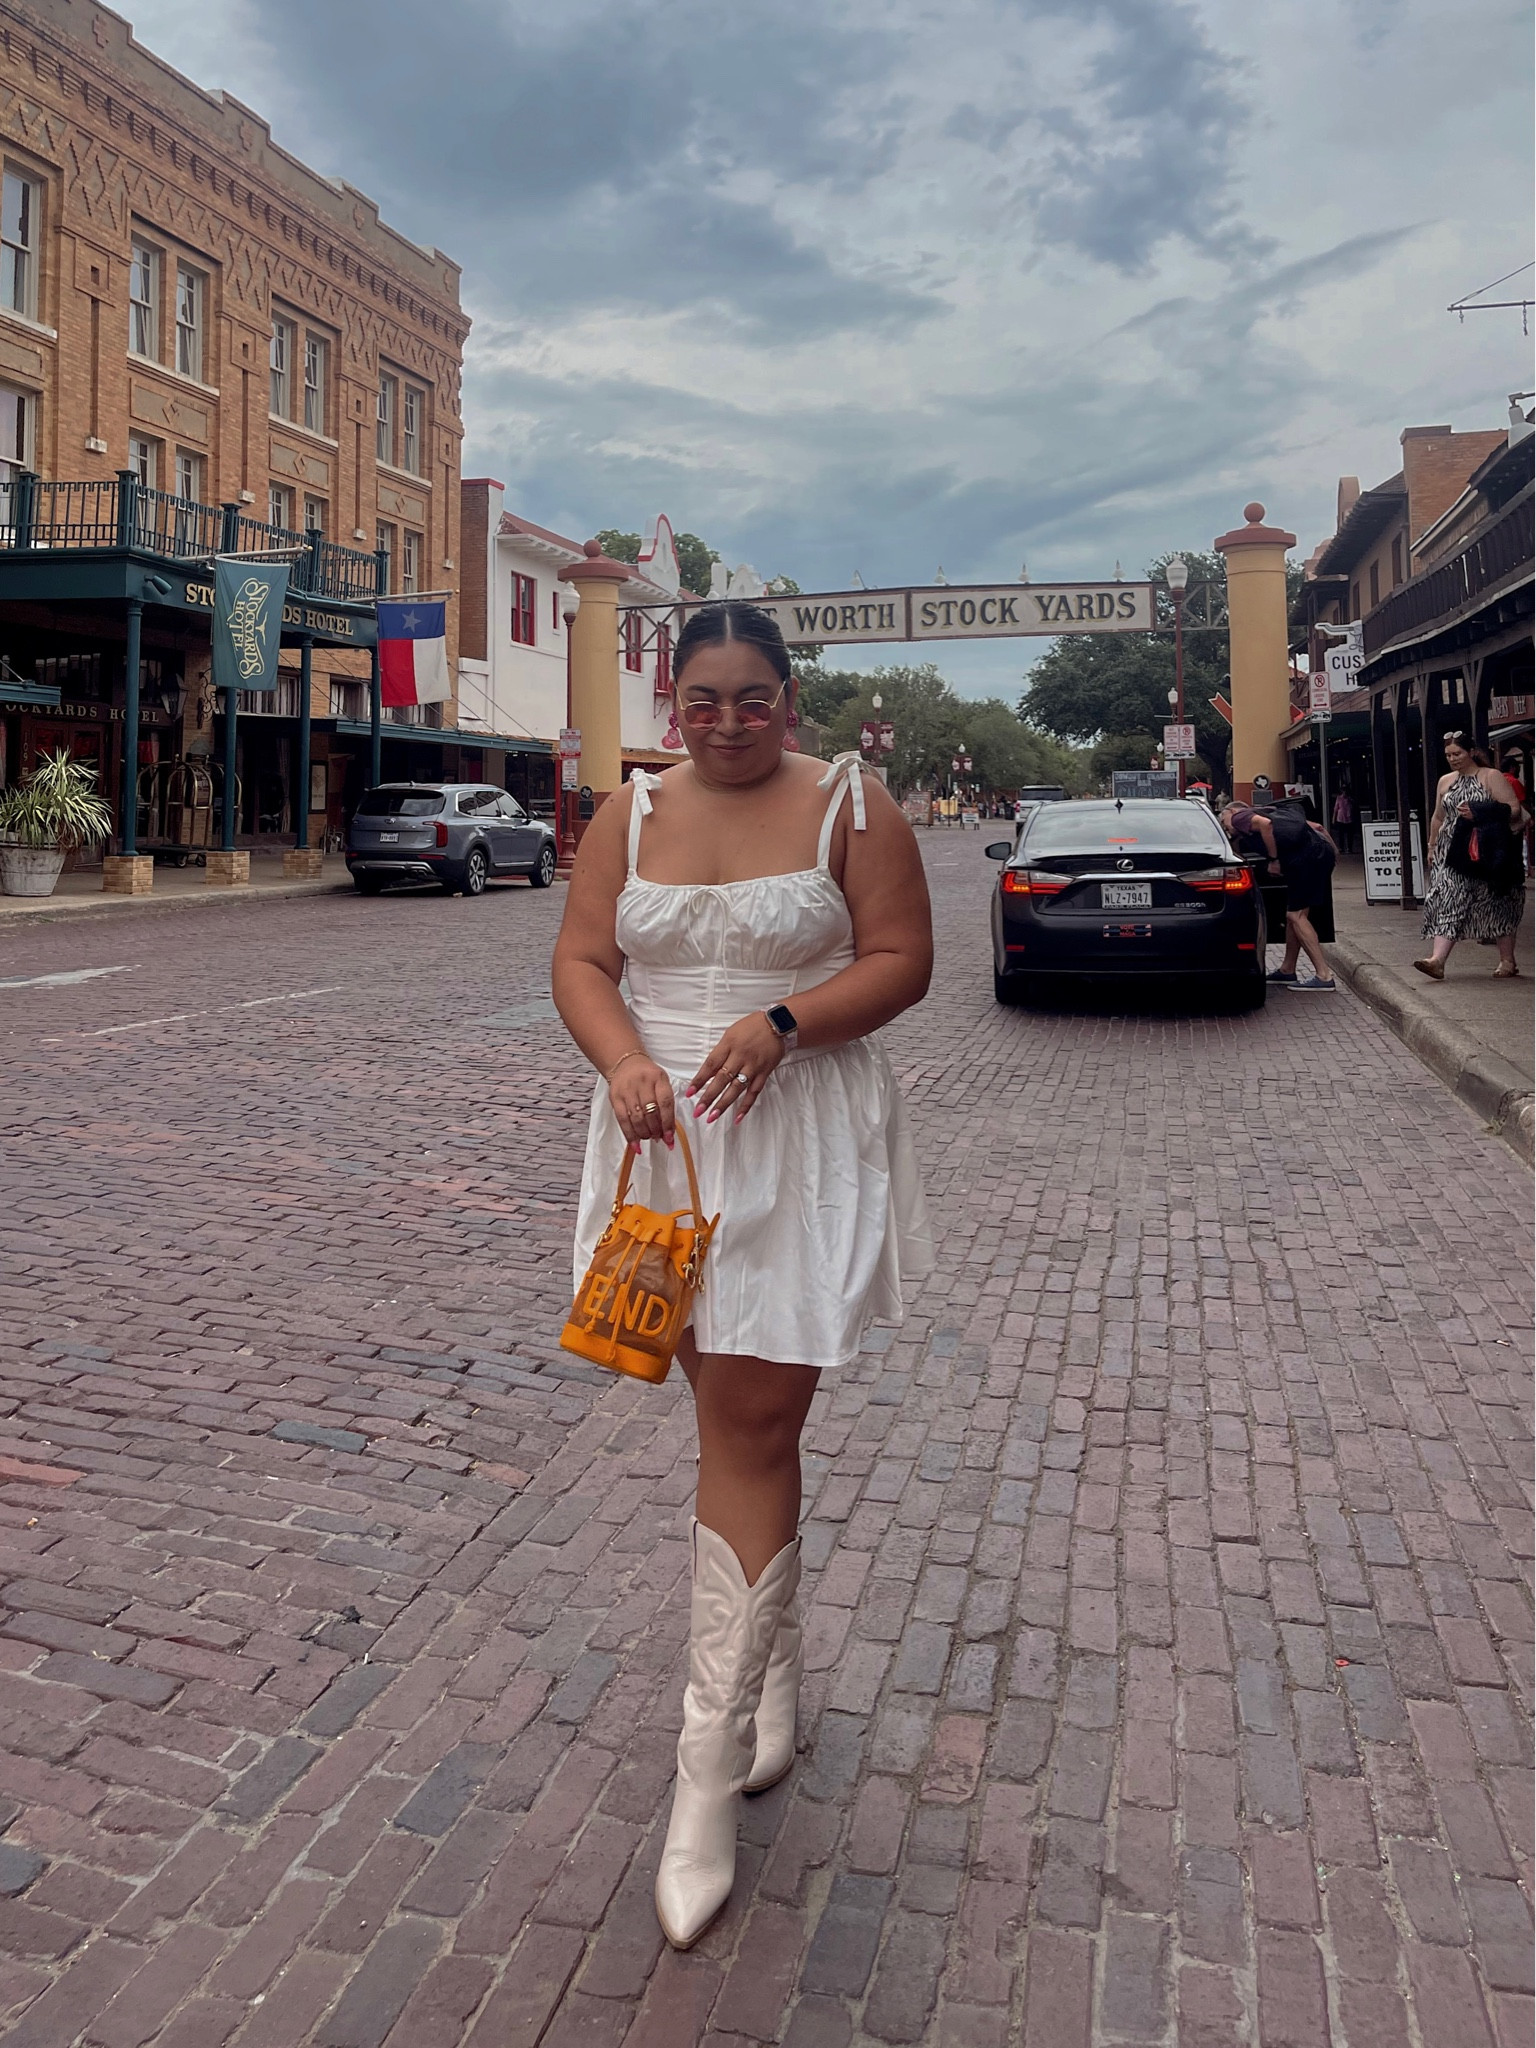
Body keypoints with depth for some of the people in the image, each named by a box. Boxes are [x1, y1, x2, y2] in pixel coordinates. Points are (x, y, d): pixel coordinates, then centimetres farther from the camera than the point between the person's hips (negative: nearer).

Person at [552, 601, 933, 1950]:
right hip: (666, 1134, 4)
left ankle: (711, 1769, 3)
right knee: (736, 1414, 14)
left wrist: (785, 1022, -20)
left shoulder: (851, 808, -1)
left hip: (801, 1144, -3)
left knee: (753, 1424, -6)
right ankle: (776, 1660, 37)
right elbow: (581, 961, 5)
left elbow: (902, 961, -5)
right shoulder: (628, 816, 8)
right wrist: (624, 1062, -15)